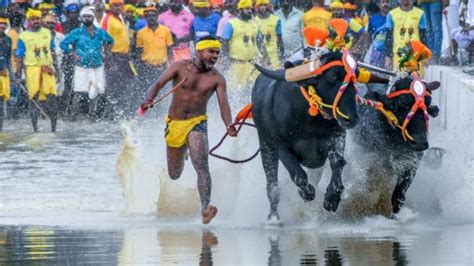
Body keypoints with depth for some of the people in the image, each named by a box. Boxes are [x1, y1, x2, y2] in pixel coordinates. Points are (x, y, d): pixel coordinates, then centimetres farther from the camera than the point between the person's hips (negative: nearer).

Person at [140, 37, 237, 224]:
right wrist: (149, 100, -32)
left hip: (196, 124, -1)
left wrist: (229, 126, -33)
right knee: (174, 174, 15)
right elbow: (158, 84, -10)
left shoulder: (217, 79, -4)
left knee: (201, 166, -25)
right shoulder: (180, 67, -5)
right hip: (174, 123, 1)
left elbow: (223, 105, -13)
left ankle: (205, 209, -33)